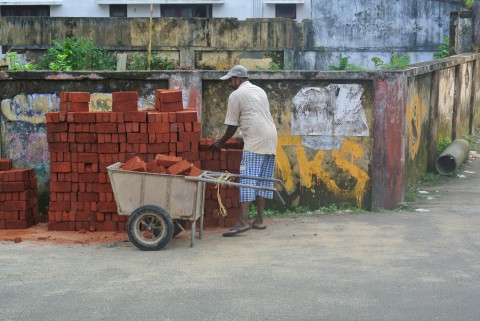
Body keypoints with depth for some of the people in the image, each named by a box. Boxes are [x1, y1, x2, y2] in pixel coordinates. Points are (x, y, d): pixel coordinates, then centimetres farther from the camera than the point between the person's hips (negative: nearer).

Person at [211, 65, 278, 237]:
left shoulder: (236, 95, 0)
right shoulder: (260, 91, 23)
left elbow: (232, 126, 2)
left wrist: (220, 142, 16)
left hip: (255, 141, -8)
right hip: (271, 138, 8)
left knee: (247, 178, -12)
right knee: (263, 179, 9)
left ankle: (243, 221, -21)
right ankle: (259, 220, 9)